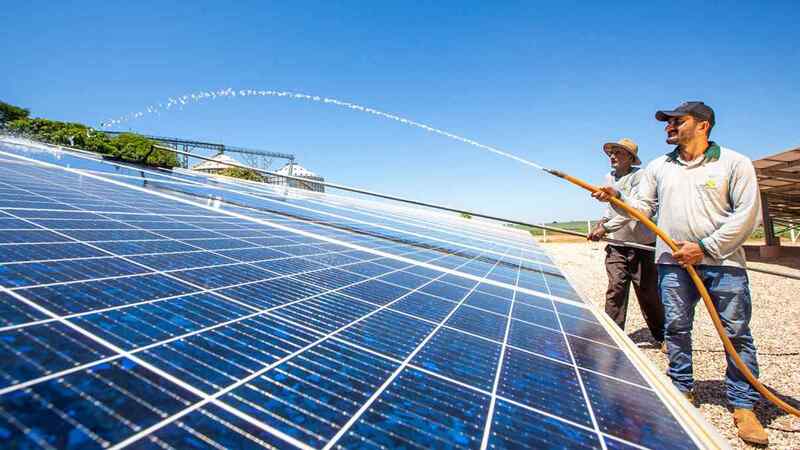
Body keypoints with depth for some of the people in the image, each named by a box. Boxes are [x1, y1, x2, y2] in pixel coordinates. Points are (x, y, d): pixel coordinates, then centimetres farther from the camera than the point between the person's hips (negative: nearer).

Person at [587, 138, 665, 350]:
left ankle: (661, 337, 24)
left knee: (649, 293, 5)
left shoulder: (639, 176, -7)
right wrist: (601, 222, 8)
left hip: (642, 245, -4)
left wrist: (606, 227, -22)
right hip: (616, 246, 4)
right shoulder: (608, 178, 13)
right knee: (615, 291, -4)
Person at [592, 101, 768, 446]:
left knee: (737, 333, 4)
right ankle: (682, 390, 22)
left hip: (723, 263, -2)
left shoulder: (734, 163, 1)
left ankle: (743, 406, 17)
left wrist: (705, 248, -13)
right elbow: (642, 207, 9)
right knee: (676, 329, 7)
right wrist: (616, 198, -10)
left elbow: (747, 213, -6)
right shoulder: (658, 167, 12)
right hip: (673, 263, 3)